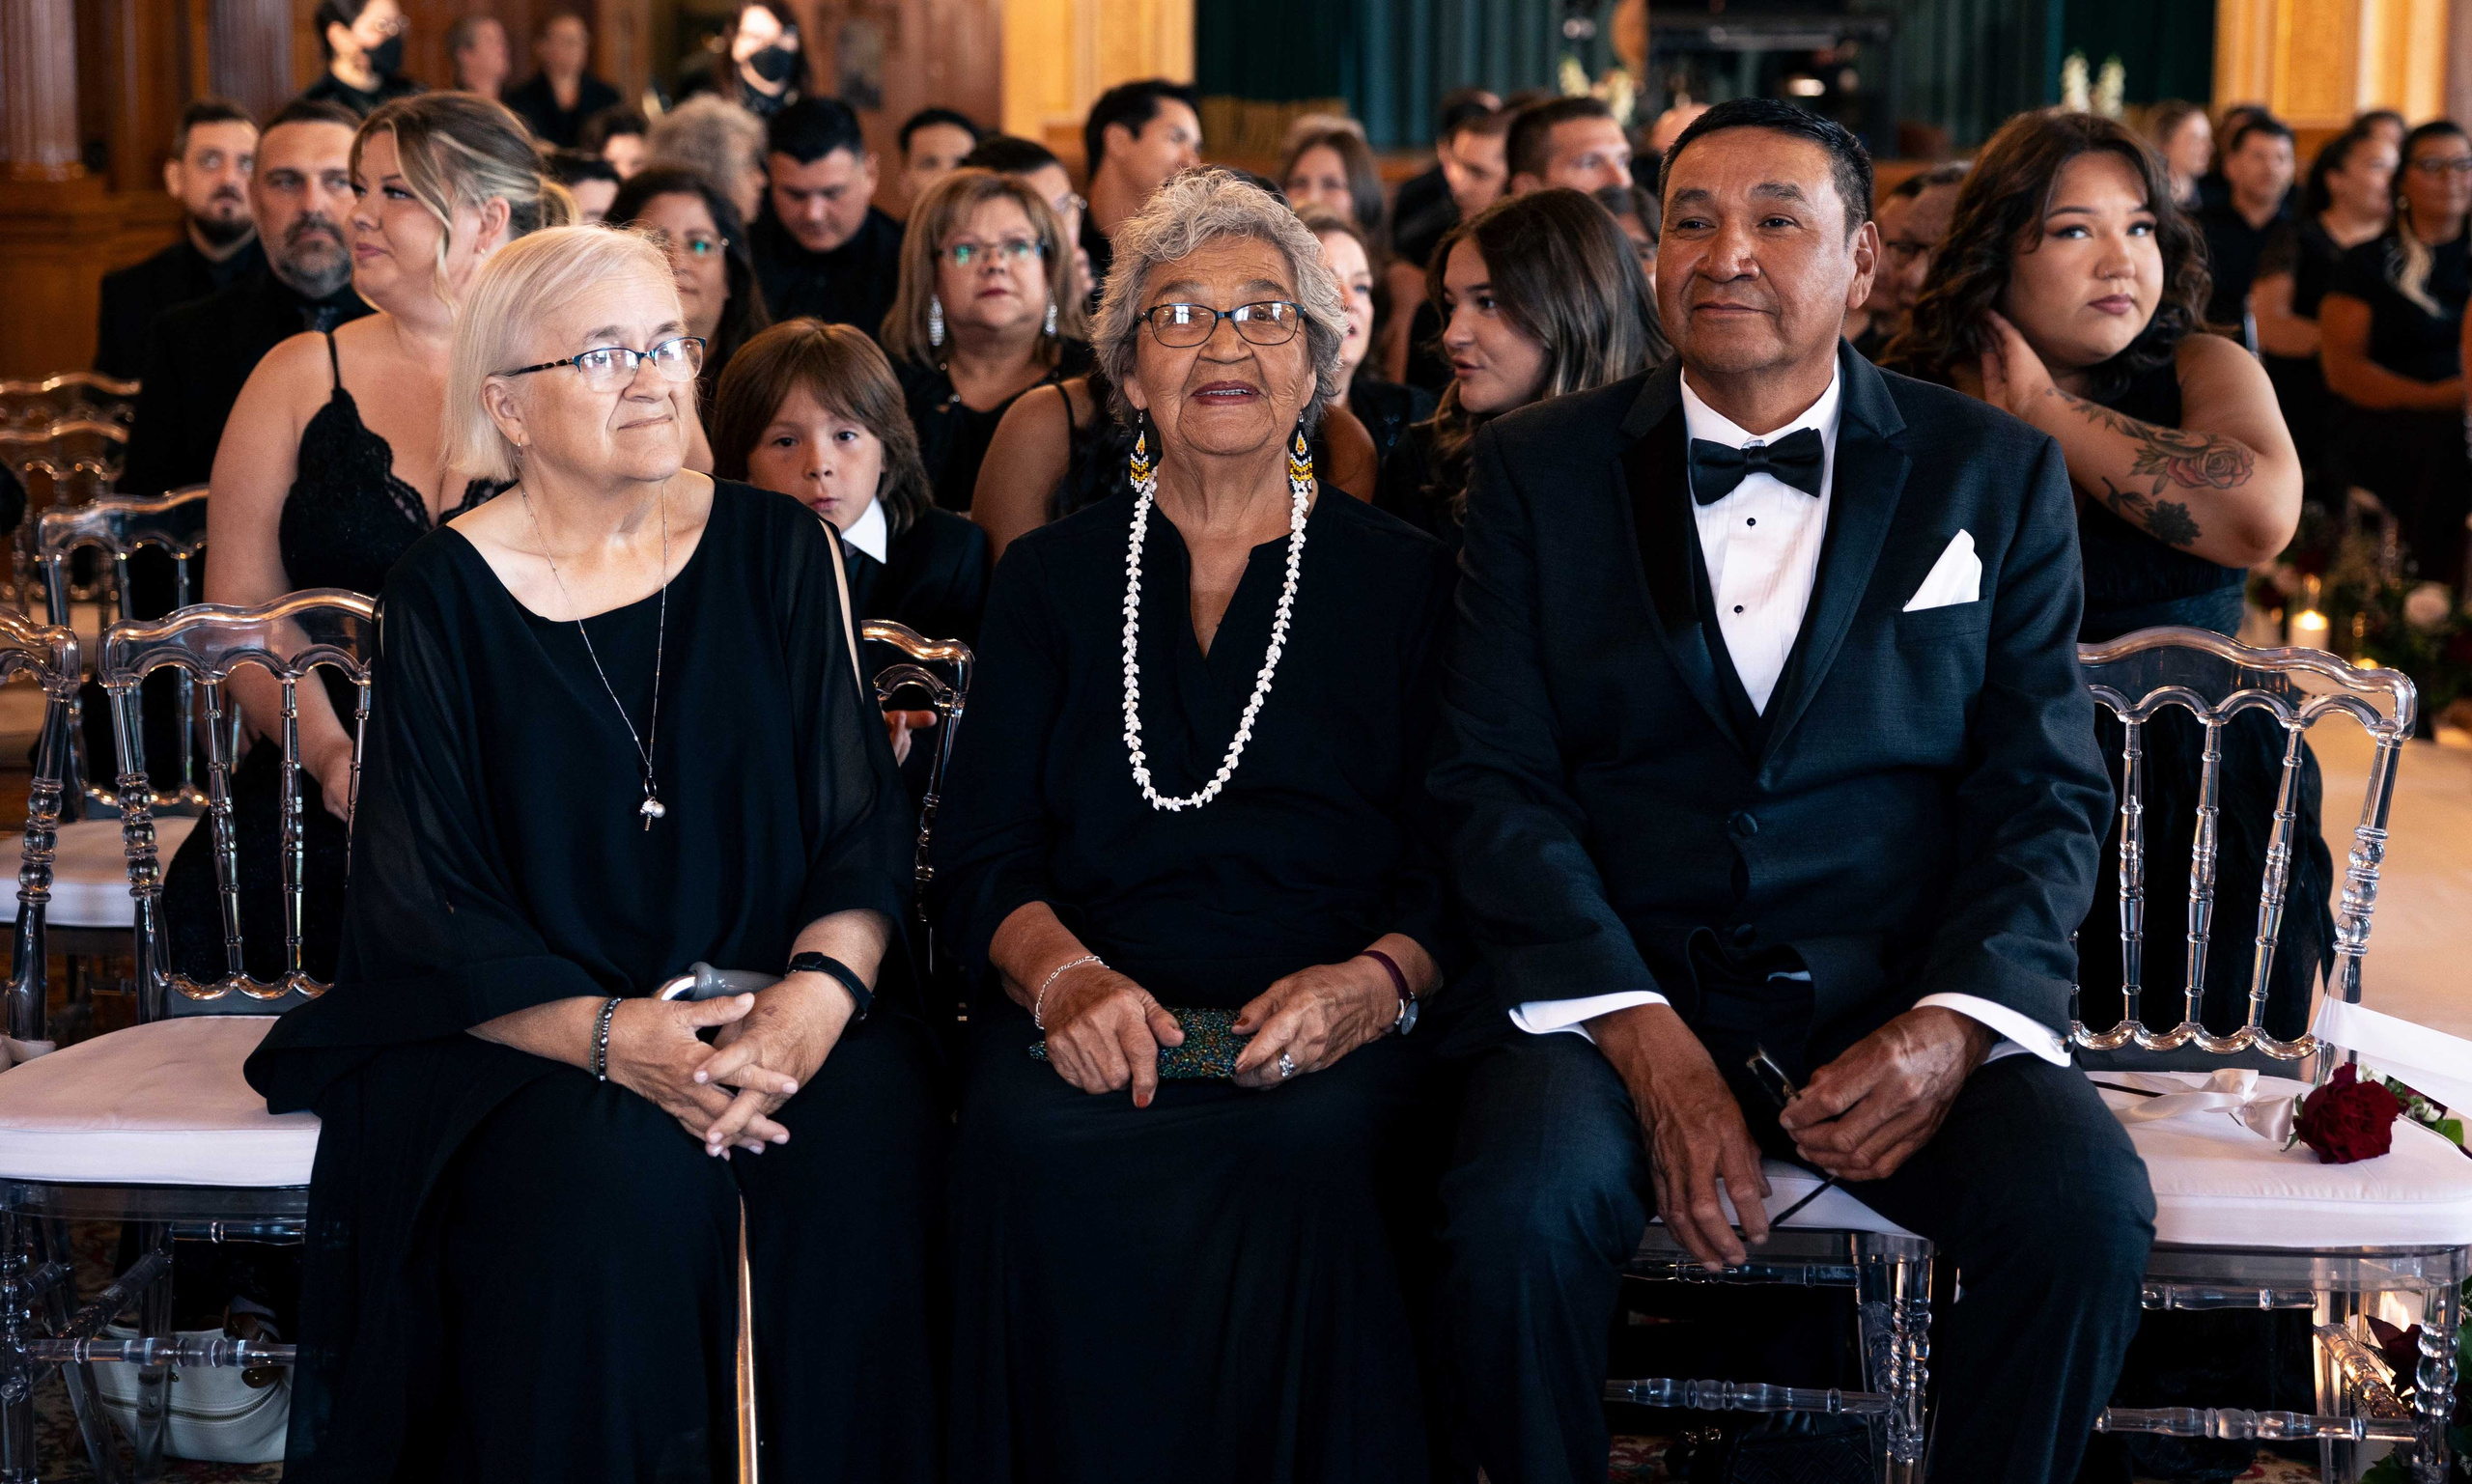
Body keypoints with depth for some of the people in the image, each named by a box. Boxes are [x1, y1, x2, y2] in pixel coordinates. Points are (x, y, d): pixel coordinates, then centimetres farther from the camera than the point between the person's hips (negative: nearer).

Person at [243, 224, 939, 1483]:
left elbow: (864, 825, 3)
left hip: (772, 1010, 2)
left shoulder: (776, 551, 6)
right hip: (524, 1031, -2)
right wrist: (609, 1037, -21)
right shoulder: (447, 595, 0)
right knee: (630, 1176, -32)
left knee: (867, 1142, -28)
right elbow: (421, 904, -5)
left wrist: (821, 994, -18)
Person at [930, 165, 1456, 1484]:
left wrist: (1371, 983, -14)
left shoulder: (1406, 581, 14)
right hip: (1094, 1026, 1)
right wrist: (1063, 975, -12)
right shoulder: (1051, 577, 18)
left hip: (1324, 1040, -1)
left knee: (1311, 1152, -35)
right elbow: (978, 852, 10)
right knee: (1029, 1144, -32)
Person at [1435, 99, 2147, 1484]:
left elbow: (2047, 785, 6)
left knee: (2086, 1207, -27)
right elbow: (1495, 783, 0)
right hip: (1618, 980, 0)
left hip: (1901, 991, 1)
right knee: (1519, 1206, -30)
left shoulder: (1999, 472, 9)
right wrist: (1646, 1040, -15)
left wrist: (1952, 1026, -13)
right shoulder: (1538, 470, 7)